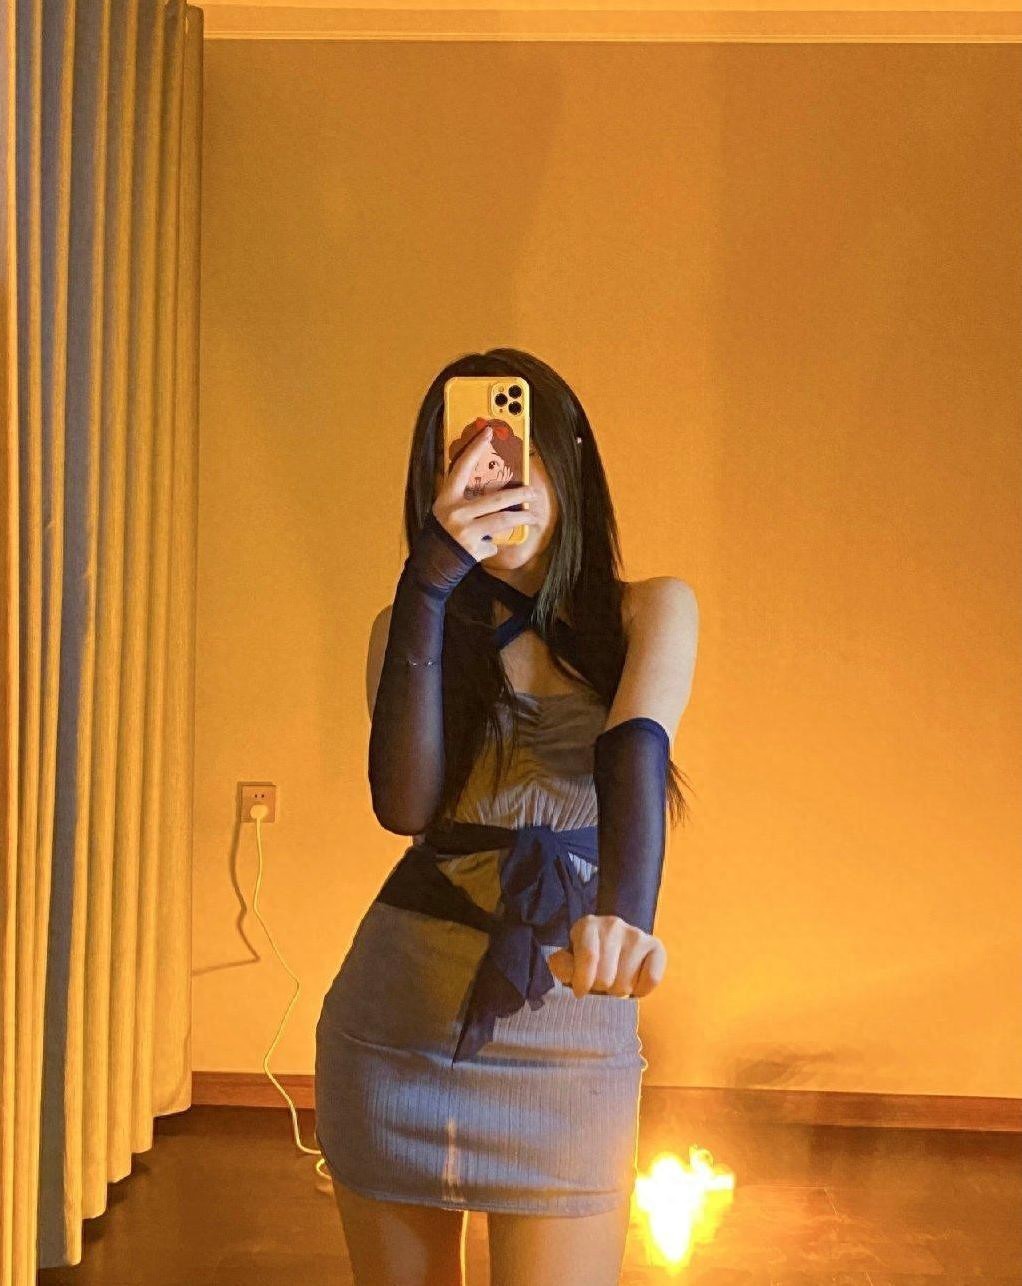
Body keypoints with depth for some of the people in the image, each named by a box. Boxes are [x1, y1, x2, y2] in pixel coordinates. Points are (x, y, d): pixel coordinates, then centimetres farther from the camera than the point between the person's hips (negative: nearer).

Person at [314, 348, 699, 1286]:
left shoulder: (650, 610, -1)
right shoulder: (412, 622, 3)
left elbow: (636, 751, -21)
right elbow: (404, 803, -14)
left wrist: (624, 914, -40)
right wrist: (433, 578, -18)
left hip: (568, 1028, -1)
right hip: (398, 1011, 2)